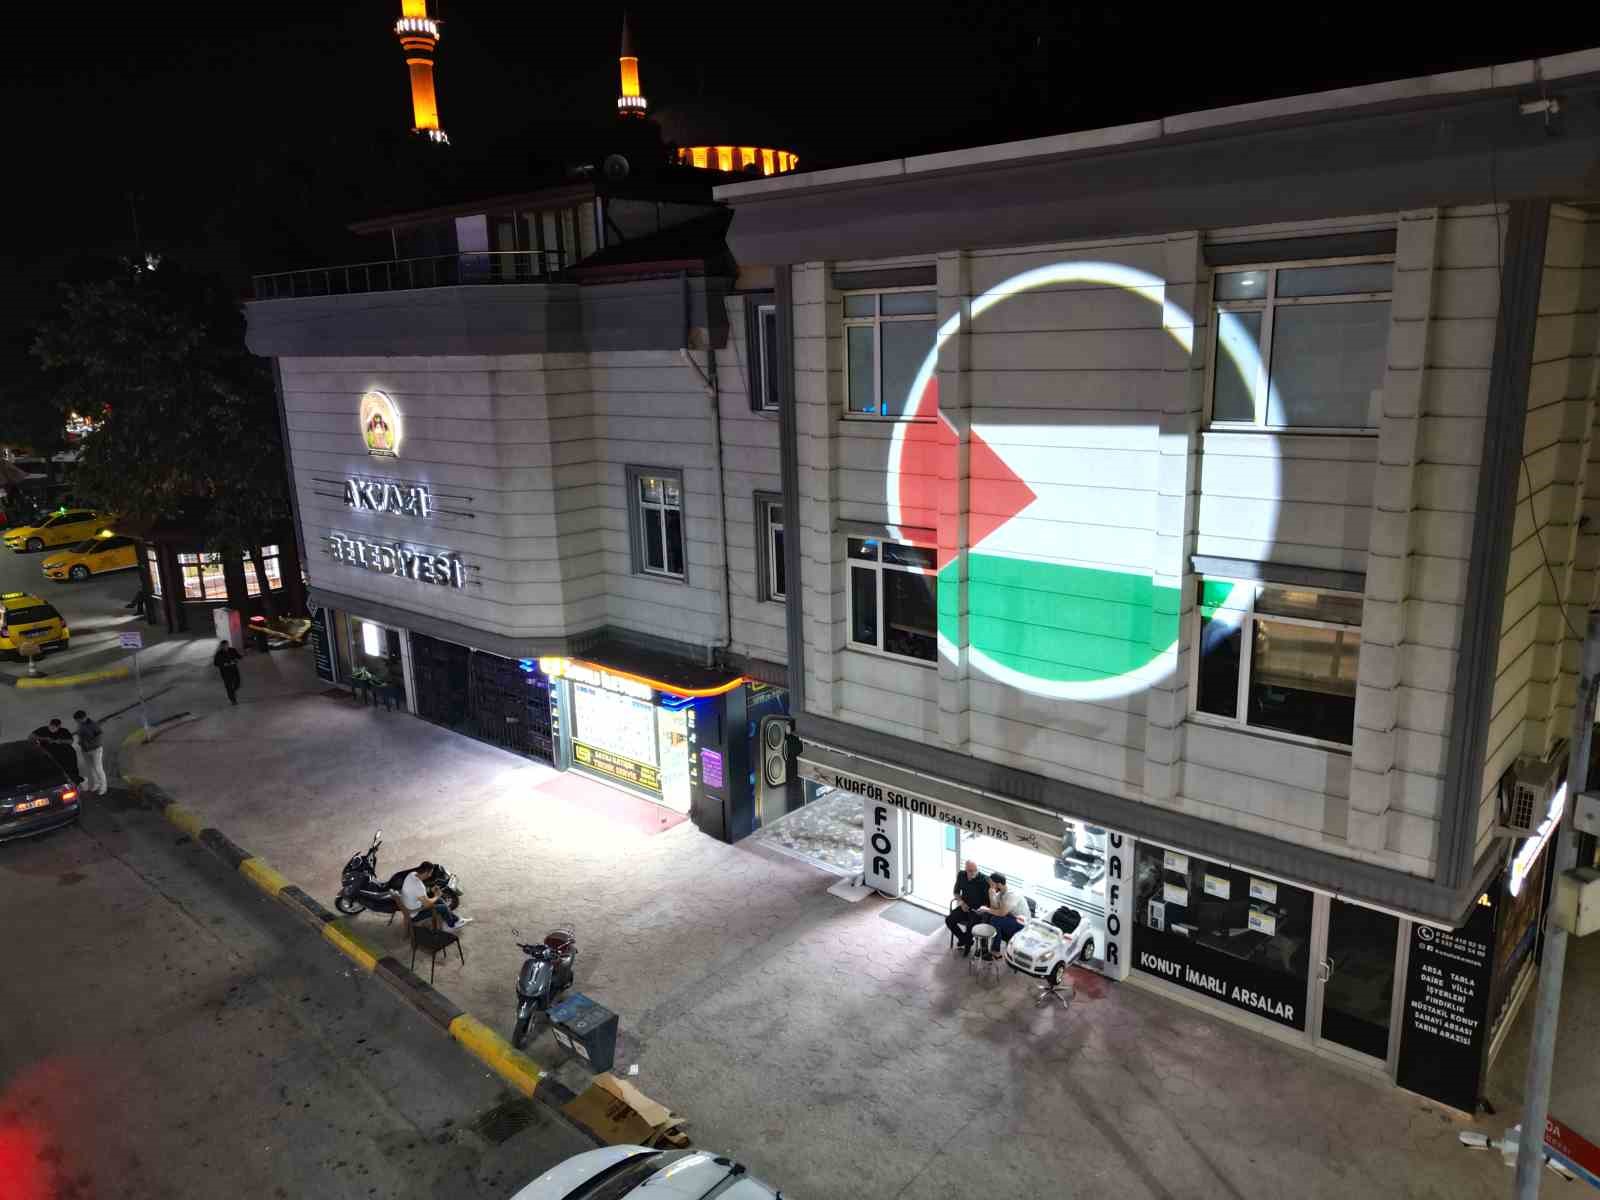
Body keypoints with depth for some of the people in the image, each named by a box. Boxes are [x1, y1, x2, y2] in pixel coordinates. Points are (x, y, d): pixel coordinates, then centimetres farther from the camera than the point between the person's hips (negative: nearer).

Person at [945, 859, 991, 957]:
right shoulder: (961, 875, -4)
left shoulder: (984, 879, -19)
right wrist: (961, 902, -4)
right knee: (949, 920, -15)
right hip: (965, 906, 5)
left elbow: (989, 899, -14)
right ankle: (964, 939, 10)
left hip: (978, 909, -5)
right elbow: (956, 892, 12)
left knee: (970, 925, -31)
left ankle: (967, 943, 3)